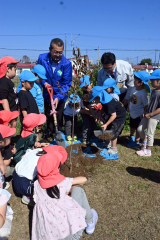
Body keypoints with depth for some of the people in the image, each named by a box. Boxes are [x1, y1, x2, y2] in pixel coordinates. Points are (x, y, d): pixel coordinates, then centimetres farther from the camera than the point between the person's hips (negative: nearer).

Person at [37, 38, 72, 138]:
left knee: (58, 120, 12)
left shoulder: (66, 63, -19)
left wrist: (58, 97, -26)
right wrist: (44, 82, -17)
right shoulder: (42, 58, -13)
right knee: (49, 118, 14)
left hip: (60, 97, -1)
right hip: (47, 95, 2)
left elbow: (66, 83, -15)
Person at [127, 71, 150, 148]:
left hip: (139, 114, -7)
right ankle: (131, 136, 52)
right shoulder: (134, 88, -6)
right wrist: (129, 107, 15)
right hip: (132, 112, 7)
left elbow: (146, 105, -20)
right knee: (132, 126, 27)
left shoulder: (143, 93, -27)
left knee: (138, 128, 11)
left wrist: (144, 114, -16)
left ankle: (136, 141, 28)